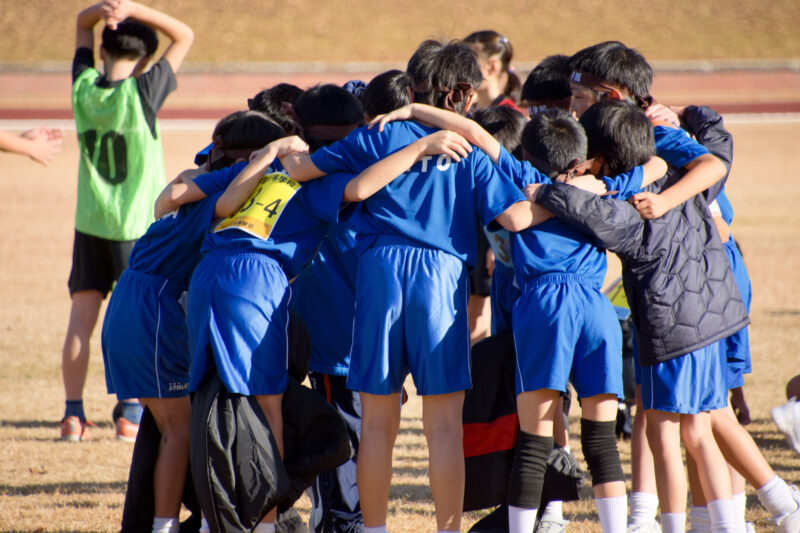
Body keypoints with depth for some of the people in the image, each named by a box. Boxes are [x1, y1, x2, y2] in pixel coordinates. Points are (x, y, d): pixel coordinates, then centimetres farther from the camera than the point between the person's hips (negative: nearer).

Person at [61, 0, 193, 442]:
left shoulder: (84, 88, -5)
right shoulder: (142, 91, -16)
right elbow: (184, 36, -8)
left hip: (90, 221, 3)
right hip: (138, 223, -3)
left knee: (81, 317, 5)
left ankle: (74, 414, 2)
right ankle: (131, 413, 2)